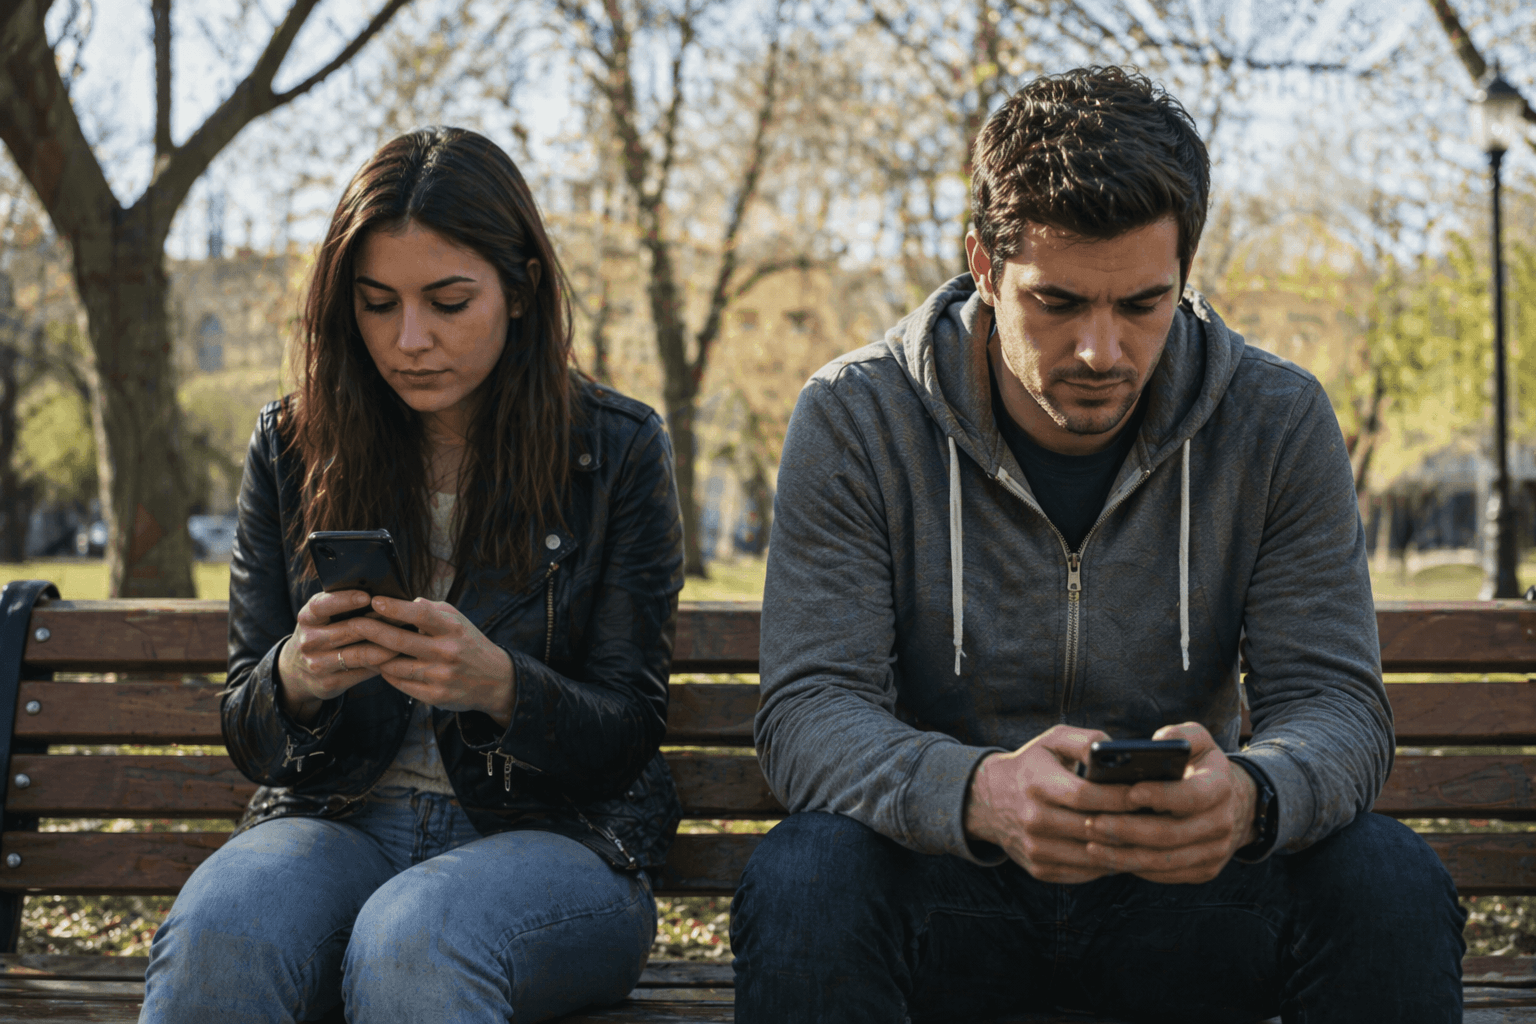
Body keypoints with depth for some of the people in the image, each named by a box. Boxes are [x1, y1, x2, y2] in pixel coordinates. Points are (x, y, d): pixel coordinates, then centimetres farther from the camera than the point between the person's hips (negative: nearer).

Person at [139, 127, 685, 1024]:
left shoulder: (618, 451, 2)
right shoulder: (292, 449, 8)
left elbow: (627, 732, 0)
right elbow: (248, 735, 10)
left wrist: (497, 685, -22)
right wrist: (295, 679, -15)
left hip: (551, 834, -2)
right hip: (336, 822, 2)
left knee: (410, 942, -36)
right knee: (215, 936, -32)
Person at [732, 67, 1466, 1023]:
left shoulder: (1278, 421, -4)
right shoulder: (855, 421, -10)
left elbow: (1336, 699, -8)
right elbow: (810, 709, -16)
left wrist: (1249, 795, -34)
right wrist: (980, 794, -39)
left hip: (1180, 875, 2)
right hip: (946, 886, -2)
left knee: (1393, 884, -25)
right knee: (800, 885, -34)